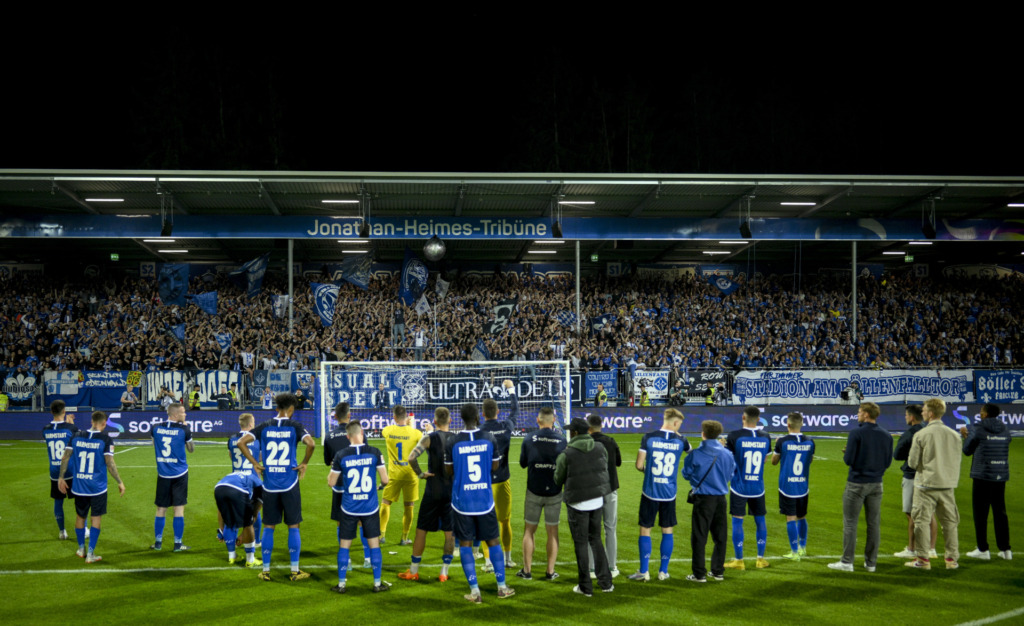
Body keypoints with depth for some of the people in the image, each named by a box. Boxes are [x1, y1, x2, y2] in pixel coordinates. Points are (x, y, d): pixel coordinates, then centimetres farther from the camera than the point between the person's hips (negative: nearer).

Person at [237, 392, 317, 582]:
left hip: (269, 485, 2)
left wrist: (255, 463, 3)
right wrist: (304, 463, -6)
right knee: (293, 526, 6)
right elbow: (311, 443, -21)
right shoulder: (295, 426, -4)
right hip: (289, 483, -2)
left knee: (268, 527, 10)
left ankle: (265, 570, 13)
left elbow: (241, 442, -3)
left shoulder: (265, 427, 4)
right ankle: (295, 571, 9)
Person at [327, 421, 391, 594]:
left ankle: (341, 584, 13)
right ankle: (377, 583, 16)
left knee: (344, 545, 10)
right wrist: (381, 484, 18)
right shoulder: (374, 453, -8)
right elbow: (385, 480, -4)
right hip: (370, 508, 0)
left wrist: (331, 471, 22)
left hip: (349, 508, 0)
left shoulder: (341, 456, -7)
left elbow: (331, 482, 2)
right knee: (374, 544, 10)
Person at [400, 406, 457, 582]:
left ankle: (413, 571, 14)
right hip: (453, 490, 2)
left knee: (421, 530, 9)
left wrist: (420, 474, -8)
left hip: (433, 490, -2)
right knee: (450, 532, 9)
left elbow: (411, 458, -20)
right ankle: (444, 572, 11)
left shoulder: (429, 438, -8)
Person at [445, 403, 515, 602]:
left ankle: (474, 591, 3)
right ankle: (502, 586, 21)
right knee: (493, 541, 14)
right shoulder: (489, 439, -6)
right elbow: (495, 466, 7)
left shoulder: (453, 443, -9)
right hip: (485, 500, 1)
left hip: (462, 501, -1)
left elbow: (448, 471, 3)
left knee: (465, 544, 6)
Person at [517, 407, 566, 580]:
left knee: (529, 530, 11)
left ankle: (527, 570, 13)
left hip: (534, 491, 0)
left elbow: (522, 463, 4)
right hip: (554, 492, 0)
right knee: (552, 531, 10)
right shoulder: (561, 439, -7)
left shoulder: (529, 439, -7)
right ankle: (550, 571, 12)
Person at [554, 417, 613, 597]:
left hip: (577, 502, -4)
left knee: (581, 543, 5)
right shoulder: (600, 449, 0)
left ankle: (585, 587, 9)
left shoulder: (567, 454, -13)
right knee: (596, 540, 17)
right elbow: (605, 471, 10)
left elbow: (558, 479, -2)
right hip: (597, 500, 5)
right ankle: (605, 582, 17)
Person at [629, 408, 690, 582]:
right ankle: (663, 572, 16)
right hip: (669, 494, 1)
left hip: (650, 492, -1)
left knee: (645, 530, 6)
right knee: (667, 531, 12)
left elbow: (639, 465, -7)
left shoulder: (648, 437, -7)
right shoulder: (680, 441, -2)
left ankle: (643, 572, 7)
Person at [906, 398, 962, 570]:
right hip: (947, 485, 4)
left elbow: (912, 462, -7)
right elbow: (957, 461, 10)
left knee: (922, 521, 3)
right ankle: (952, 558, 13)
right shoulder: (953, 435, 2)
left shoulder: (921, 435, -10)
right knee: (949, 522, 11)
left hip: (926, 485, -4)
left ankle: (923, 559, 3)